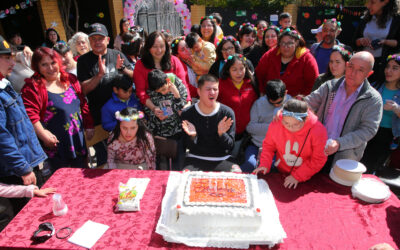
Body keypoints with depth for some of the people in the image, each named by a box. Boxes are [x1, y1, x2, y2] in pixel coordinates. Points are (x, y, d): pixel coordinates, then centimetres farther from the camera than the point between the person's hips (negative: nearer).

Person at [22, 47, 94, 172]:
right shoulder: (33, 87, -8)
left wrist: (89, 126, 11)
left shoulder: (70, 79, 8)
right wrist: (44, 136, -21)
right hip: (56, 145, -5)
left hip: (78, 141, 5)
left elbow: (83, 104, 13)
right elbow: (30, 115, -16)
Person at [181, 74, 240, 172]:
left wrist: (221, 133, -22)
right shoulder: (187, 114, -3)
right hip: (195, 159, -1)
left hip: (221, 159, 1)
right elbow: (189, 147, -1)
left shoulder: (227, 113, -3)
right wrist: (192, 136, -22)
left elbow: (230, 146, -3)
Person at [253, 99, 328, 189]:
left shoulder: (318, 130, -19)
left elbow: (318, 160, -12)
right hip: (280, 173, 2)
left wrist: (297, 176, -17)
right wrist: (265, 164, -10)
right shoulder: (276, 125, -13)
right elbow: (268, 146, 4)